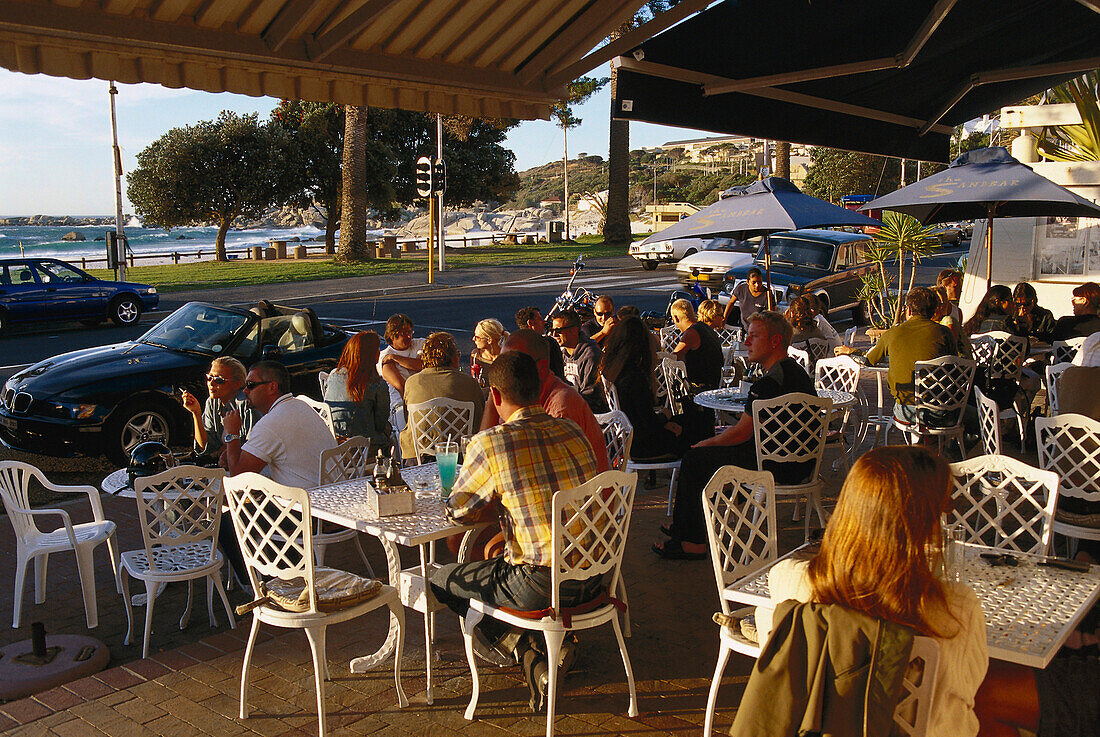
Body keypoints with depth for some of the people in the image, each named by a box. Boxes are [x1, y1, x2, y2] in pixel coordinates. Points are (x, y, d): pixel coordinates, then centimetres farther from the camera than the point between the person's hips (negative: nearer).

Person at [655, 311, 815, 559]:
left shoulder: (769, 383, -23)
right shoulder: (795, 369, 10)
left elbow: (741, 434, -18)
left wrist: (706, 443, 1)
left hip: (780, 467, -10)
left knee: (693, 460, -2)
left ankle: (692, 542, 8)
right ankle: (683, 527, 29)